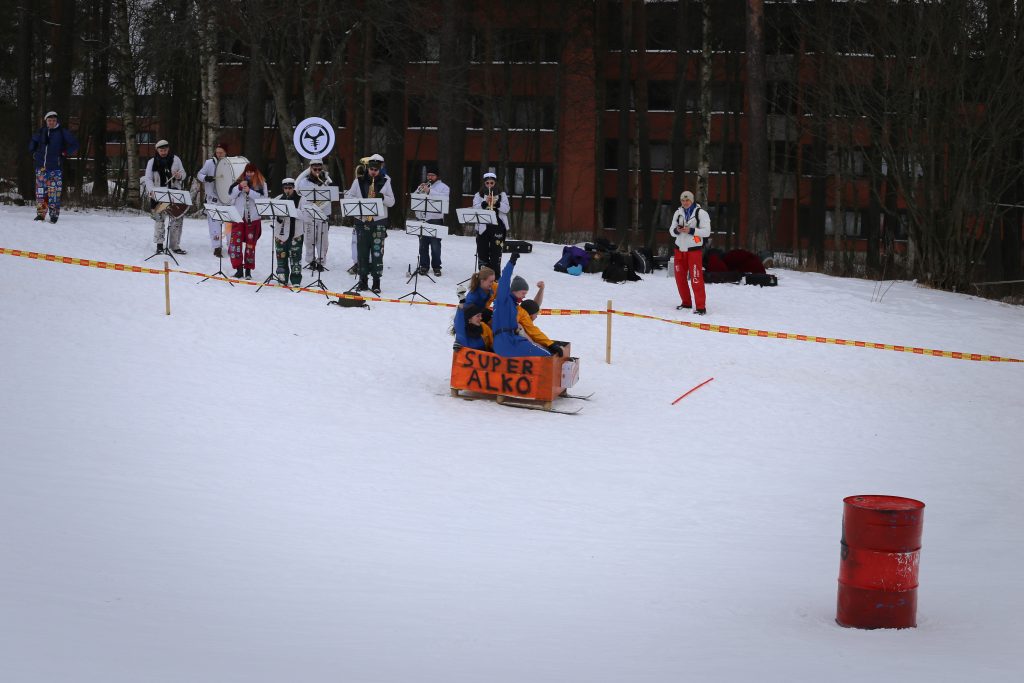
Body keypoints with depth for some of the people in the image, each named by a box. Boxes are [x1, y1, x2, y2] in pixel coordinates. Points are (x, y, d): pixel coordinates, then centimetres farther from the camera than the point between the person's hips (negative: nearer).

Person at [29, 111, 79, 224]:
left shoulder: (63, 132, 0)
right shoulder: (41, 132, 10)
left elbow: (74, 145, 5)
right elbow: (32, 143, 29)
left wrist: (65, 153, -3)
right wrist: (34, 153, 17)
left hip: (55, 167, -3)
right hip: (41, 167, 4)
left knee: (54, 192, -7)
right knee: (40, 191, 3)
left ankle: (54, 214, -2)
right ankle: (40, 213, 9)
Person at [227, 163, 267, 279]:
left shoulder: (261, 183, 4)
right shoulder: (239, 181, 11)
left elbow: (263, 198, -9)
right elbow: (231, 195, 5)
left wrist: (249, 191, -18)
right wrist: (239, 187, -11)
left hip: (253, 218, -2)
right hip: (238, 216, 2)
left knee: (250, 244, 2)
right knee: (236, 242, -6)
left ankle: (248, 270, 9)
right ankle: (239, 269, 0)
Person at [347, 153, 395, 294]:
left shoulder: (385, 182, 6)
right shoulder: (359, 182, 7)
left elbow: (391, 202, 4)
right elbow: (348, 196, 7)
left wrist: (382, 197, -15)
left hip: (379, 221, -1)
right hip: (362, 220, 1)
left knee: (377, 252, -6)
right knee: (362, 251, 4)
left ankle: (376, 281, -4)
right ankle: (363, 279, 12)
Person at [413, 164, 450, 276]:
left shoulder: (443, 187, 6)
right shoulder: (423, 186, 19)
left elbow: (443, 198, -14)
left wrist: (429, 191, -18)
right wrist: (419, 190, -8)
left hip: (435, 219, -4)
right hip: (422, 218, 4)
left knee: (435, 245, -4)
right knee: (423, 244, 5)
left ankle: (436, 267, 2)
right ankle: (424, 265, 11)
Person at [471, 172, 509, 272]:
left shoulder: (502, 195, 9)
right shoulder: (479, 195, 8)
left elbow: (506, 209, -3)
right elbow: (475, 209, -5)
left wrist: (496, 203, -20)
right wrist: (485, 203, -21)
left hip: (497, 227, -1)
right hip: (483, 228, 1)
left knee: (496, 254, -3)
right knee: (482, 253, 5)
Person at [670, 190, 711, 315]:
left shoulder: (701, 213, -7)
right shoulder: (678, 212, 7)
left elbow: (707, 231, -10)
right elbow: (671, 230, 9)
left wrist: (691, 231, -22)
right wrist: (677, 230, -14)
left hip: (694, 249, -6)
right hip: (680, 248, 6)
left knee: (696, 278, -12)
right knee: (680, 277, 10)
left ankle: (701, 307, -10)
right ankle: (686, 302, 25)